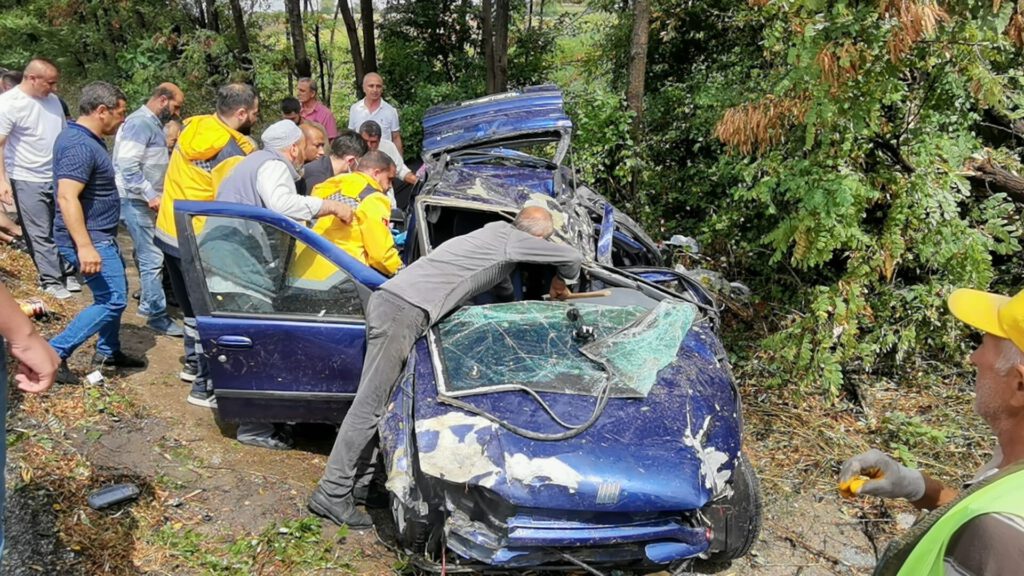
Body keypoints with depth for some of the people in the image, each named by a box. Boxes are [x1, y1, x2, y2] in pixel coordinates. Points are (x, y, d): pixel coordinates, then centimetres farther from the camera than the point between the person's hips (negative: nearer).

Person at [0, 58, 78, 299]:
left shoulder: (53, 100, 5)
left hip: (59, 177, 5)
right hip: (28, 180, -5)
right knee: (40, 234, 2)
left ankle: (67, 273, 21)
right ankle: (51, 280, 10)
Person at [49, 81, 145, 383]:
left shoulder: (83, 138, 10)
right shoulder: (80, 146, -23)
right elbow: (67, 198, -31)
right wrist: (84, 247, -35)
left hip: (99, 236, 11)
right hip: (90, 238, -11)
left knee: (115, 294, 19)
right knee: (112, 300, -10)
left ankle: (107, 353, 31)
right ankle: (54, 353, -4)